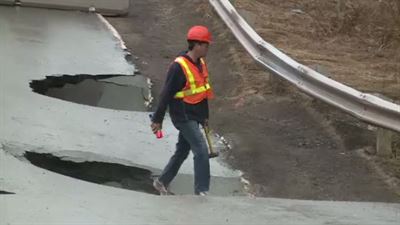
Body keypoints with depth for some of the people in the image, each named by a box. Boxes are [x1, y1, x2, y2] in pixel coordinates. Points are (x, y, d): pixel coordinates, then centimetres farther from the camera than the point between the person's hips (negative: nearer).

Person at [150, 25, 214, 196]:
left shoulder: (201, 63, 8)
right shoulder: (179, 67, -19)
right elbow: (166, 94, -15)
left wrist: (205, 116, 23)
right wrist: (157, 119, -13)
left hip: (194, 116, 9)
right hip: (183, 116, -9)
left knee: (182, 151, 16)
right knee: (201, 150, -13)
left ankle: (162, 182, 31)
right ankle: (201, 191, -9)